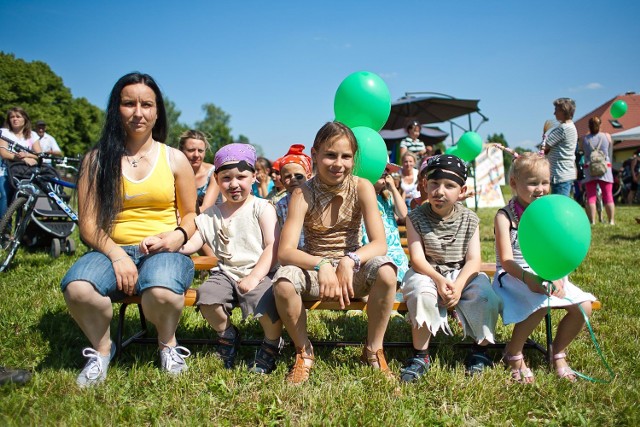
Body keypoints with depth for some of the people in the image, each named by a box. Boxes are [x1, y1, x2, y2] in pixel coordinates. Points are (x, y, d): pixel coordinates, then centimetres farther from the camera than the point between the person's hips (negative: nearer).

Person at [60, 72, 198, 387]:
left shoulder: (174, 159, 8)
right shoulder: (97, 160, 7)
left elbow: (190, 214, 13)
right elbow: (88, 223, 3)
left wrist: (179, 235, -10)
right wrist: (116, 255, -14)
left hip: (164, 251, -1)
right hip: (111, 249, 2)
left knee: (162, 292, -36)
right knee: (77, 289, -32)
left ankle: (168, 343, 1)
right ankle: (102, 349, 3)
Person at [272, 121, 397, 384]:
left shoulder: (362, 188, -9)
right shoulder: (303, 194, -12)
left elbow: (379, 243, -17)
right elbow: (285, 251, -22)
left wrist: (349, 261, -36)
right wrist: (321, 265, -40)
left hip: (353, 271, 1)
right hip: (313, 269, 0)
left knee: (385, 271, -31)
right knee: (283, 281, -32)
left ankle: (374, 350, -7)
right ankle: (304, 352, -4)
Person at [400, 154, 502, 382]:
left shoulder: (469, 219, 1)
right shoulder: (416, 217, -5)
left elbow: (473, 259, -7)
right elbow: (417, 257, -12)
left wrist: (458, 285, -25)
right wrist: (439, 279, -29)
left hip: (463, 274, 2)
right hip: (427, 273, -1)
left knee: (487, 298, -26)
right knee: (422, 294, -35)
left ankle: (479, 350, 1)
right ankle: (420, 355, -17)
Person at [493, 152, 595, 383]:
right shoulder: (505, 216, -9)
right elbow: (506, 260, -17)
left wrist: (557, 277, -19)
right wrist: (527, 277, -37)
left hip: (546, 275, 6)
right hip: (514, 277, -6)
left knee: (583, 306, -13)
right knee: (540, 305, -32)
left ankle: (558, 353, 12)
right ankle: (513, 353, -5)